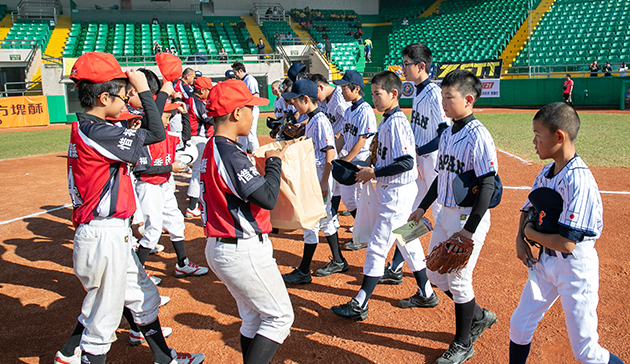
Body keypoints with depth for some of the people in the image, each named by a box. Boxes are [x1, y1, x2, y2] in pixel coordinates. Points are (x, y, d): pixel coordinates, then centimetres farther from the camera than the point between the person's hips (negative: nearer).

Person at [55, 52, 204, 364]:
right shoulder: (96, 133, -21)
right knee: (104, 316, 6)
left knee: (144, 296, 22)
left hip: (113, 233, 10)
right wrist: (144, 89, -12)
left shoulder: (84, 128, 10)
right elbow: (156, 134, -19)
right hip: (104, 237, -10)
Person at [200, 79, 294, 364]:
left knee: (253, 316, 21)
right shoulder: (230, 154, -21)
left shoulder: (212, 149, 9)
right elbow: (268, 198, -24)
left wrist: (267, 162, 7)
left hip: (219, 247, 10)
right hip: (243, 252, -10)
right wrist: (274, 162, -9)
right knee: (280, 315, 4)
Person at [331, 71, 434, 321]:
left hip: (397, 194, -10)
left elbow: (406, 162, -26)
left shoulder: (395, 123, -19)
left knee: (377, 248, -5)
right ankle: (426, 294, 32)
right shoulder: (388, 121, 11)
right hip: (394, 192, 10)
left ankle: (359, 306, 4)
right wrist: (369, 170, 9)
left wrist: (374, 173, -20)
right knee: (409, 243, 18)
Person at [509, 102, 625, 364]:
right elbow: (527, 210, 15)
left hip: (576, 266, -7)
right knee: (519, 325, 13)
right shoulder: (546, 172, 1)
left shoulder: (578, 180, -26)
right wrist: (520, 239, -3)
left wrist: (531, 233, -12)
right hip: (545, 261, 8)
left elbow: (566, 243, -29)